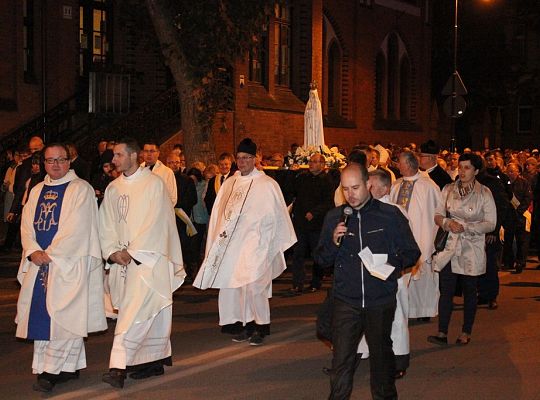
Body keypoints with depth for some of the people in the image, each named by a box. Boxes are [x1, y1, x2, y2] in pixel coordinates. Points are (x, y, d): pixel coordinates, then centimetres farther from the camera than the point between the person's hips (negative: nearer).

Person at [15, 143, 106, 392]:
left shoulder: (81, 189, -3)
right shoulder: (37, 191, 16)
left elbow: (76, 228, -12)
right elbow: (27, 225, 10)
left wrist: (51, 254, -14)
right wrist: (33, 251, -7)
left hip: (69, 263, -6)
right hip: (39, 263, 6)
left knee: (63, 316, -8)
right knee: (41, 315, 5)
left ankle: (52, 371, -5)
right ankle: (69, 368, 12)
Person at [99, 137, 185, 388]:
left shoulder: (154, 184, -5)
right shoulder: (113, 189, 12)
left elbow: (155, 223, -11)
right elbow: (106, 226, 10)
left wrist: (132, 251, -12)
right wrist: (113, 252, -7)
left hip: (148, 257, -6)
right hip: (122, 261, 6)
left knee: (135, 311, -14)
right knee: (150, 312, 10)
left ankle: (119, 366, -18)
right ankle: (156, 360, 19)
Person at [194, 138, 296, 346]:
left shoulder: (267, 185, -2)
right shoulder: (229, 184, 12)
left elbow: (277, 218, 1)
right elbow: (219, 214, 16)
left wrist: (277, 245, 2)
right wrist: (216, 242, 11)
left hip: (255, 244, -5)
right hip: (231, 243, 6)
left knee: (253, 285, -14)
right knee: (231, 286, 4)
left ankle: (261, 327, 1)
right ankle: (247, 326, 16)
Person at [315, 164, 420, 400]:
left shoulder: (390, 215, -2)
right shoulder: (334, 217, 4)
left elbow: (412, 253, 4)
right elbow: (321, 259, 7)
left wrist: (392, 264, -15)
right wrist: (333, 241, -12)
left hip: (381, 302, -1)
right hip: (345, 301, 1)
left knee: (382, 355, 14)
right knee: (341, 361, -2)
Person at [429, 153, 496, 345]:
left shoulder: (485, 193, -4)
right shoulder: (448, 190, 5)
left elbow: (490, 224, -5)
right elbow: (438, 216, 8)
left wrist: (465, 227, -16)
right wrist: (448, 223, -14)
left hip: (471, 250, -2)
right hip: (450, 246, 2)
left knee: (469, 292, 8)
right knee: (445, 290, -4)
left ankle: (466, 333, 19)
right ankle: (442, 333, -3)